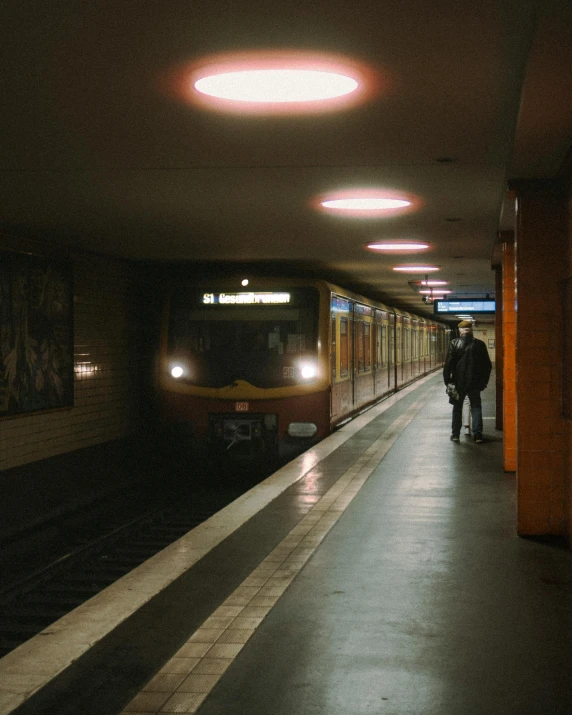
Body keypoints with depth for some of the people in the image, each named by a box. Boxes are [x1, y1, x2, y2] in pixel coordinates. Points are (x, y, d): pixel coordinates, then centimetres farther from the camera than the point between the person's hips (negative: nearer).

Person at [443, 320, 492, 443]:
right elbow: (488, 365, 3)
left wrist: (447, 380, -2)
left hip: (459, 382, -1)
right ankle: (477, 434, 1)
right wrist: (484, 381, 12)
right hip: (475, 382, 1)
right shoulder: (479, 344, -1)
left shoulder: (454, 343, -7)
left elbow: (448, 363, -9)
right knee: (476, 407, 8)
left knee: (457, 407, 10)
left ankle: (455, 434, 12)